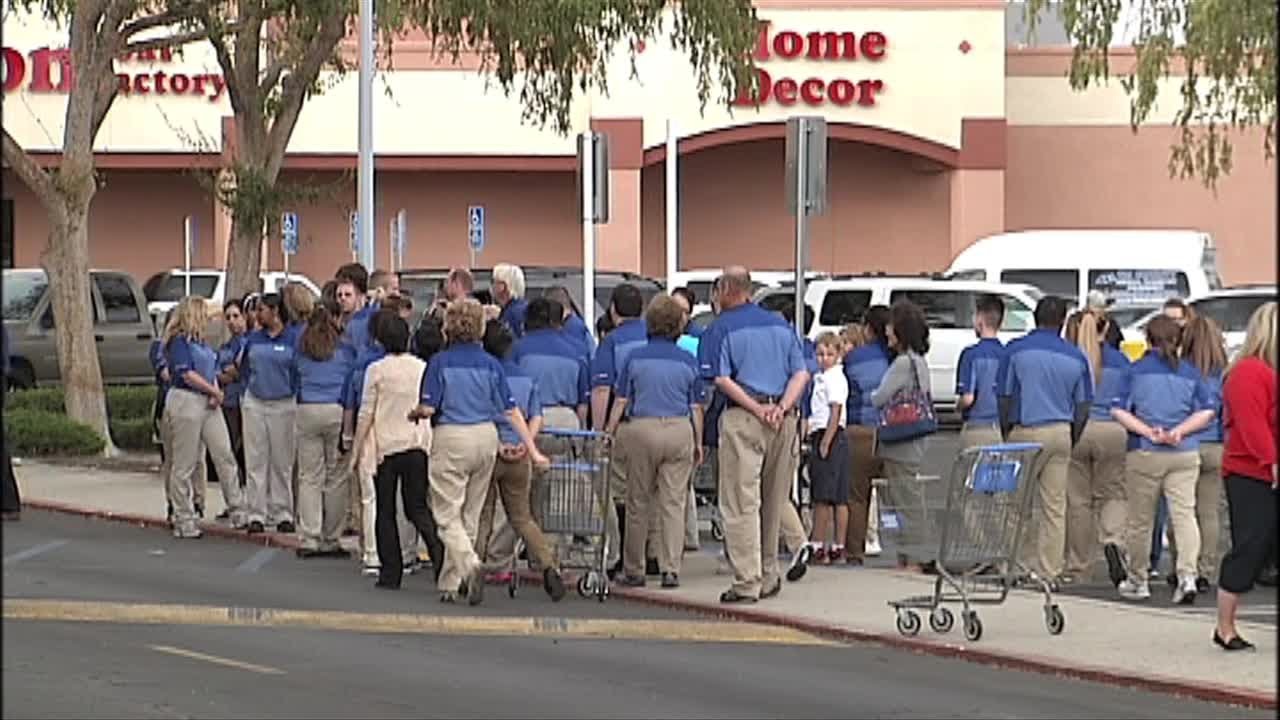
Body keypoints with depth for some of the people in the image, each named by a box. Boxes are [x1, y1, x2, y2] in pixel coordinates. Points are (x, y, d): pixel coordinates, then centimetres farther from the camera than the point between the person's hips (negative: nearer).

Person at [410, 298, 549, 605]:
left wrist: (413, 414, 13)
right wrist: (533, 450, 5)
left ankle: (470, 567, -26)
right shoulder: (491, 364, 3)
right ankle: (450, 583, 22)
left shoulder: (440, 362, -7)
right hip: (486, 437, 4)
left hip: (451, 439, -4)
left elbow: (428, 408, -11)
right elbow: (511, 410, 2)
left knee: (448, 515, -1)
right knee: (469, 516, 15)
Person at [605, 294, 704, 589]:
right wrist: (698, 443, 15)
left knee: (638, 503, 9)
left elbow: (620, 402, 2)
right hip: (680, 430, 1)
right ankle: (670, 569, -1)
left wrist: (609, 433, 11)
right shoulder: (688, 362, 3)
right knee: (673, 503, 3)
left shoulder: (635, 358, 1)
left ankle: (633, 571, 15)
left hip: (642, 429, -1)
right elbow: (696, 408, 6)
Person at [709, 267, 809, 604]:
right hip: (784, 420, 5)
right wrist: (782, 407, -5)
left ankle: (747, 583, -10)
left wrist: (757, 409, -10)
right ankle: (769, 577, 21)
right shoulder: (780, 323, 14)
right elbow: (801, 373, 6)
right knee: (773, 503, 14)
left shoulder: (723, 327, 0)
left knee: (741, 503, -4)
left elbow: (722, 380, -10)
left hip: (743, 417, -5)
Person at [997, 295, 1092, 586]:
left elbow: (1005, 397, -1)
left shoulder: (1016, 350, -3)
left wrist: (1006, 434, 11)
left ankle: (1026, 561, 4)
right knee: (1055, 505, 5)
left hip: (1026, 431, -3)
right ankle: (1050, 570, 6)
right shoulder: (1075, 357, 5)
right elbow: (1083, 406, 7)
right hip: (1061, 432, 3)